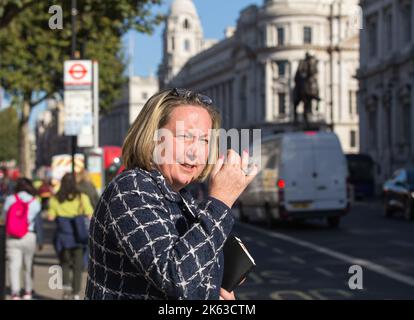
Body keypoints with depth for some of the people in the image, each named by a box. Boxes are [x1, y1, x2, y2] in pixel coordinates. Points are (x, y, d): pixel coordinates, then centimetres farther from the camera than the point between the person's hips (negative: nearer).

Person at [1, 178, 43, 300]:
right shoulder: (34, 202, -3)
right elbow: (38, 223, -1)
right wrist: (40, 240, 5)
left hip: (12, 238, 0)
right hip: (29, 237, 0)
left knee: (14, 265, -2)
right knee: (29, 265, 14)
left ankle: (15, 292, -16)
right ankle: (28, 292, 24)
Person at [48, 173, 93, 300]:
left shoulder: (55, 199, -2)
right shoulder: (82, 198, -4)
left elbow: (50, 217, -2)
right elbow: (90, 216, -8)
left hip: (62, 236, 1)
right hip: (78, 236, -1)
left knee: (65, 262, 18)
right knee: (77, 265, 8)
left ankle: (66, 284, -5)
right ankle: (76, 293, 7)